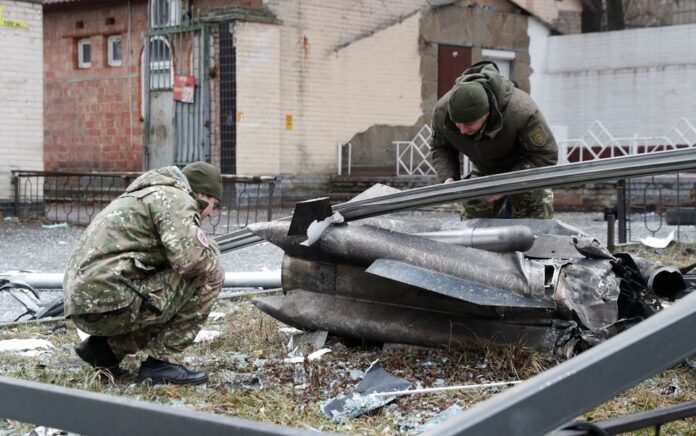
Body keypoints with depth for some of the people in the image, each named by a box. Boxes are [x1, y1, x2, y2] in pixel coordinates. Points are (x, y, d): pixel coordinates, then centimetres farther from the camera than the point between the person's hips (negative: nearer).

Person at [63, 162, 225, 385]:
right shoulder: (176, 198, -4)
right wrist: (212, 258, 3)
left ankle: (105, 348, 14)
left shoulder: (149, 195, 27)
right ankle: (161, 361, -1)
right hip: (111, 303, -10)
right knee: (207, 277, -2)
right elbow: (190, 258, -18)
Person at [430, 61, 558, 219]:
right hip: (484, 170, 4)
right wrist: (448, 177, -26)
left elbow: (546, 154, -29)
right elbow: (440, 148, -5)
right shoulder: (442, 111, -26)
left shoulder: (520, 112, -39)